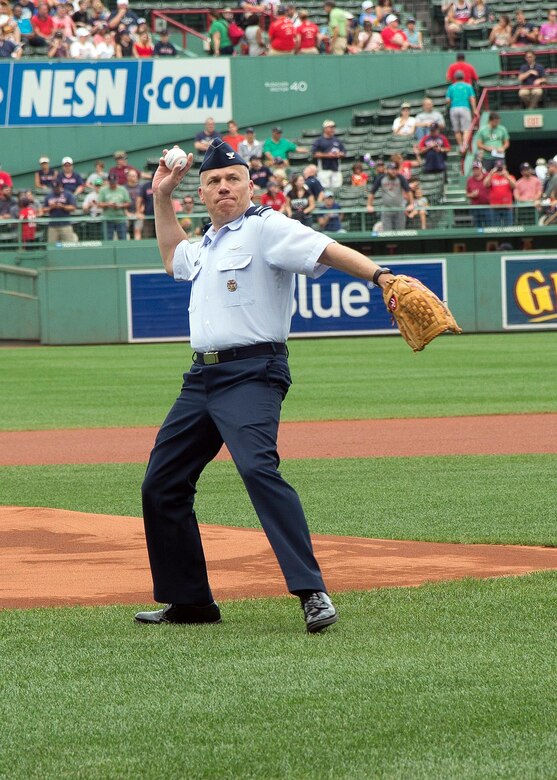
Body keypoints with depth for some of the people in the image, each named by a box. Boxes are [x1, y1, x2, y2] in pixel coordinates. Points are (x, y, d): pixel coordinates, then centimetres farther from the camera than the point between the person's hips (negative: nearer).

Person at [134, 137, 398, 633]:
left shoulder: (265, 228, -5)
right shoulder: (206, 246, 21)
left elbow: (327, 250, -20)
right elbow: (172, 257, 45)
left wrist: (380, 276, -35)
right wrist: (162, 197, 36)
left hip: (251, 374, -9)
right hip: (202, 378, 9)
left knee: (258, 468, -28)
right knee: (162, 483, 10)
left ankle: (312, 592, -32)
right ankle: (189, 601, 21)